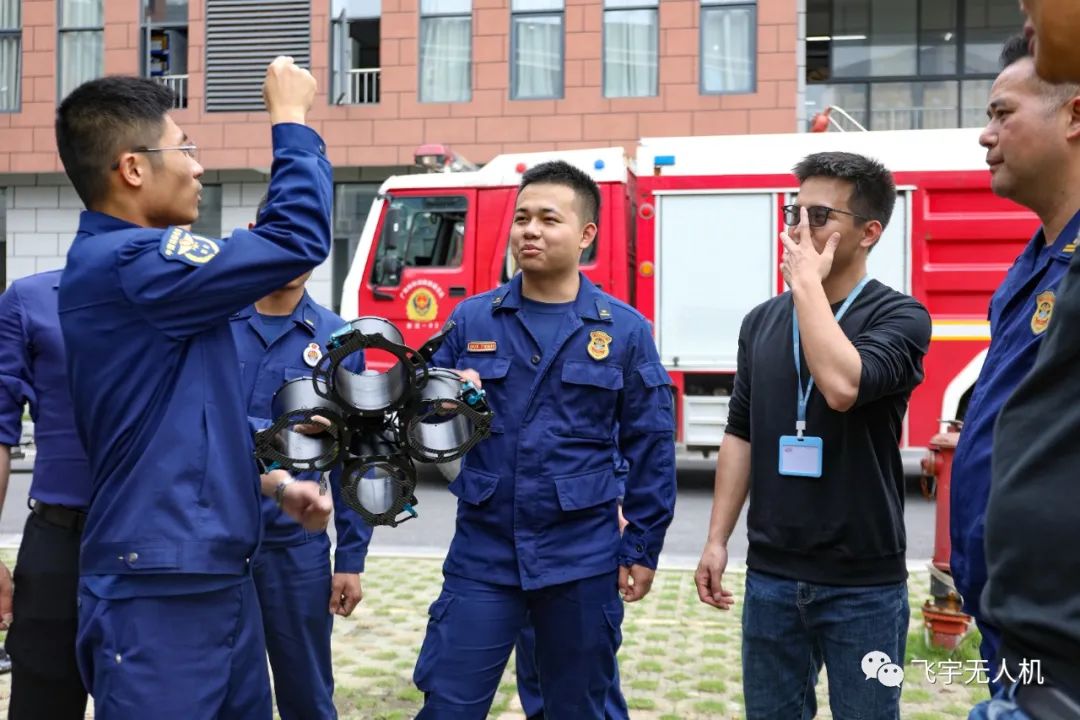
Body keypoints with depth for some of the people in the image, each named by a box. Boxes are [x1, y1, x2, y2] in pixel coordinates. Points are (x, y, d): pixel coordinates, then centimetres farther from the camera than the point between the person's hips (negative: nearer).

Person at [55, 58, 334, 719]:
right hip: (161, 594, -10)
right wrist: (291, 117, -6)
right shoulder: (129, 264, -18)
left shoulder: (127, 263, 14)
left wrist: (273, 483, 14)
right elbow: (297, 239, -19)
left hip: (218, 579, 10)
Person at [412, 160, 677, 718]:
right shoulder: (470, 319, 3)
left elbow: (650, 449, 1)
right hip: (481, 554, 1)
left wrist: (642, 549, 0)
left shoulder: (624, 330, -1)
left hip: (582, 560, 0)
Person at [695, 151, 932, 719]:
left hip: (862, 582, -4)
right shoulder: (762, 321, 7)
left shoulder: (899, 316, -8)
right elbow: (741, 434, 10)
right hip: (770, 575, 5)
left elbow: (842, 386, -28)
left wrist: (806, 283, -18)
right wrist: (717, 540, 6)